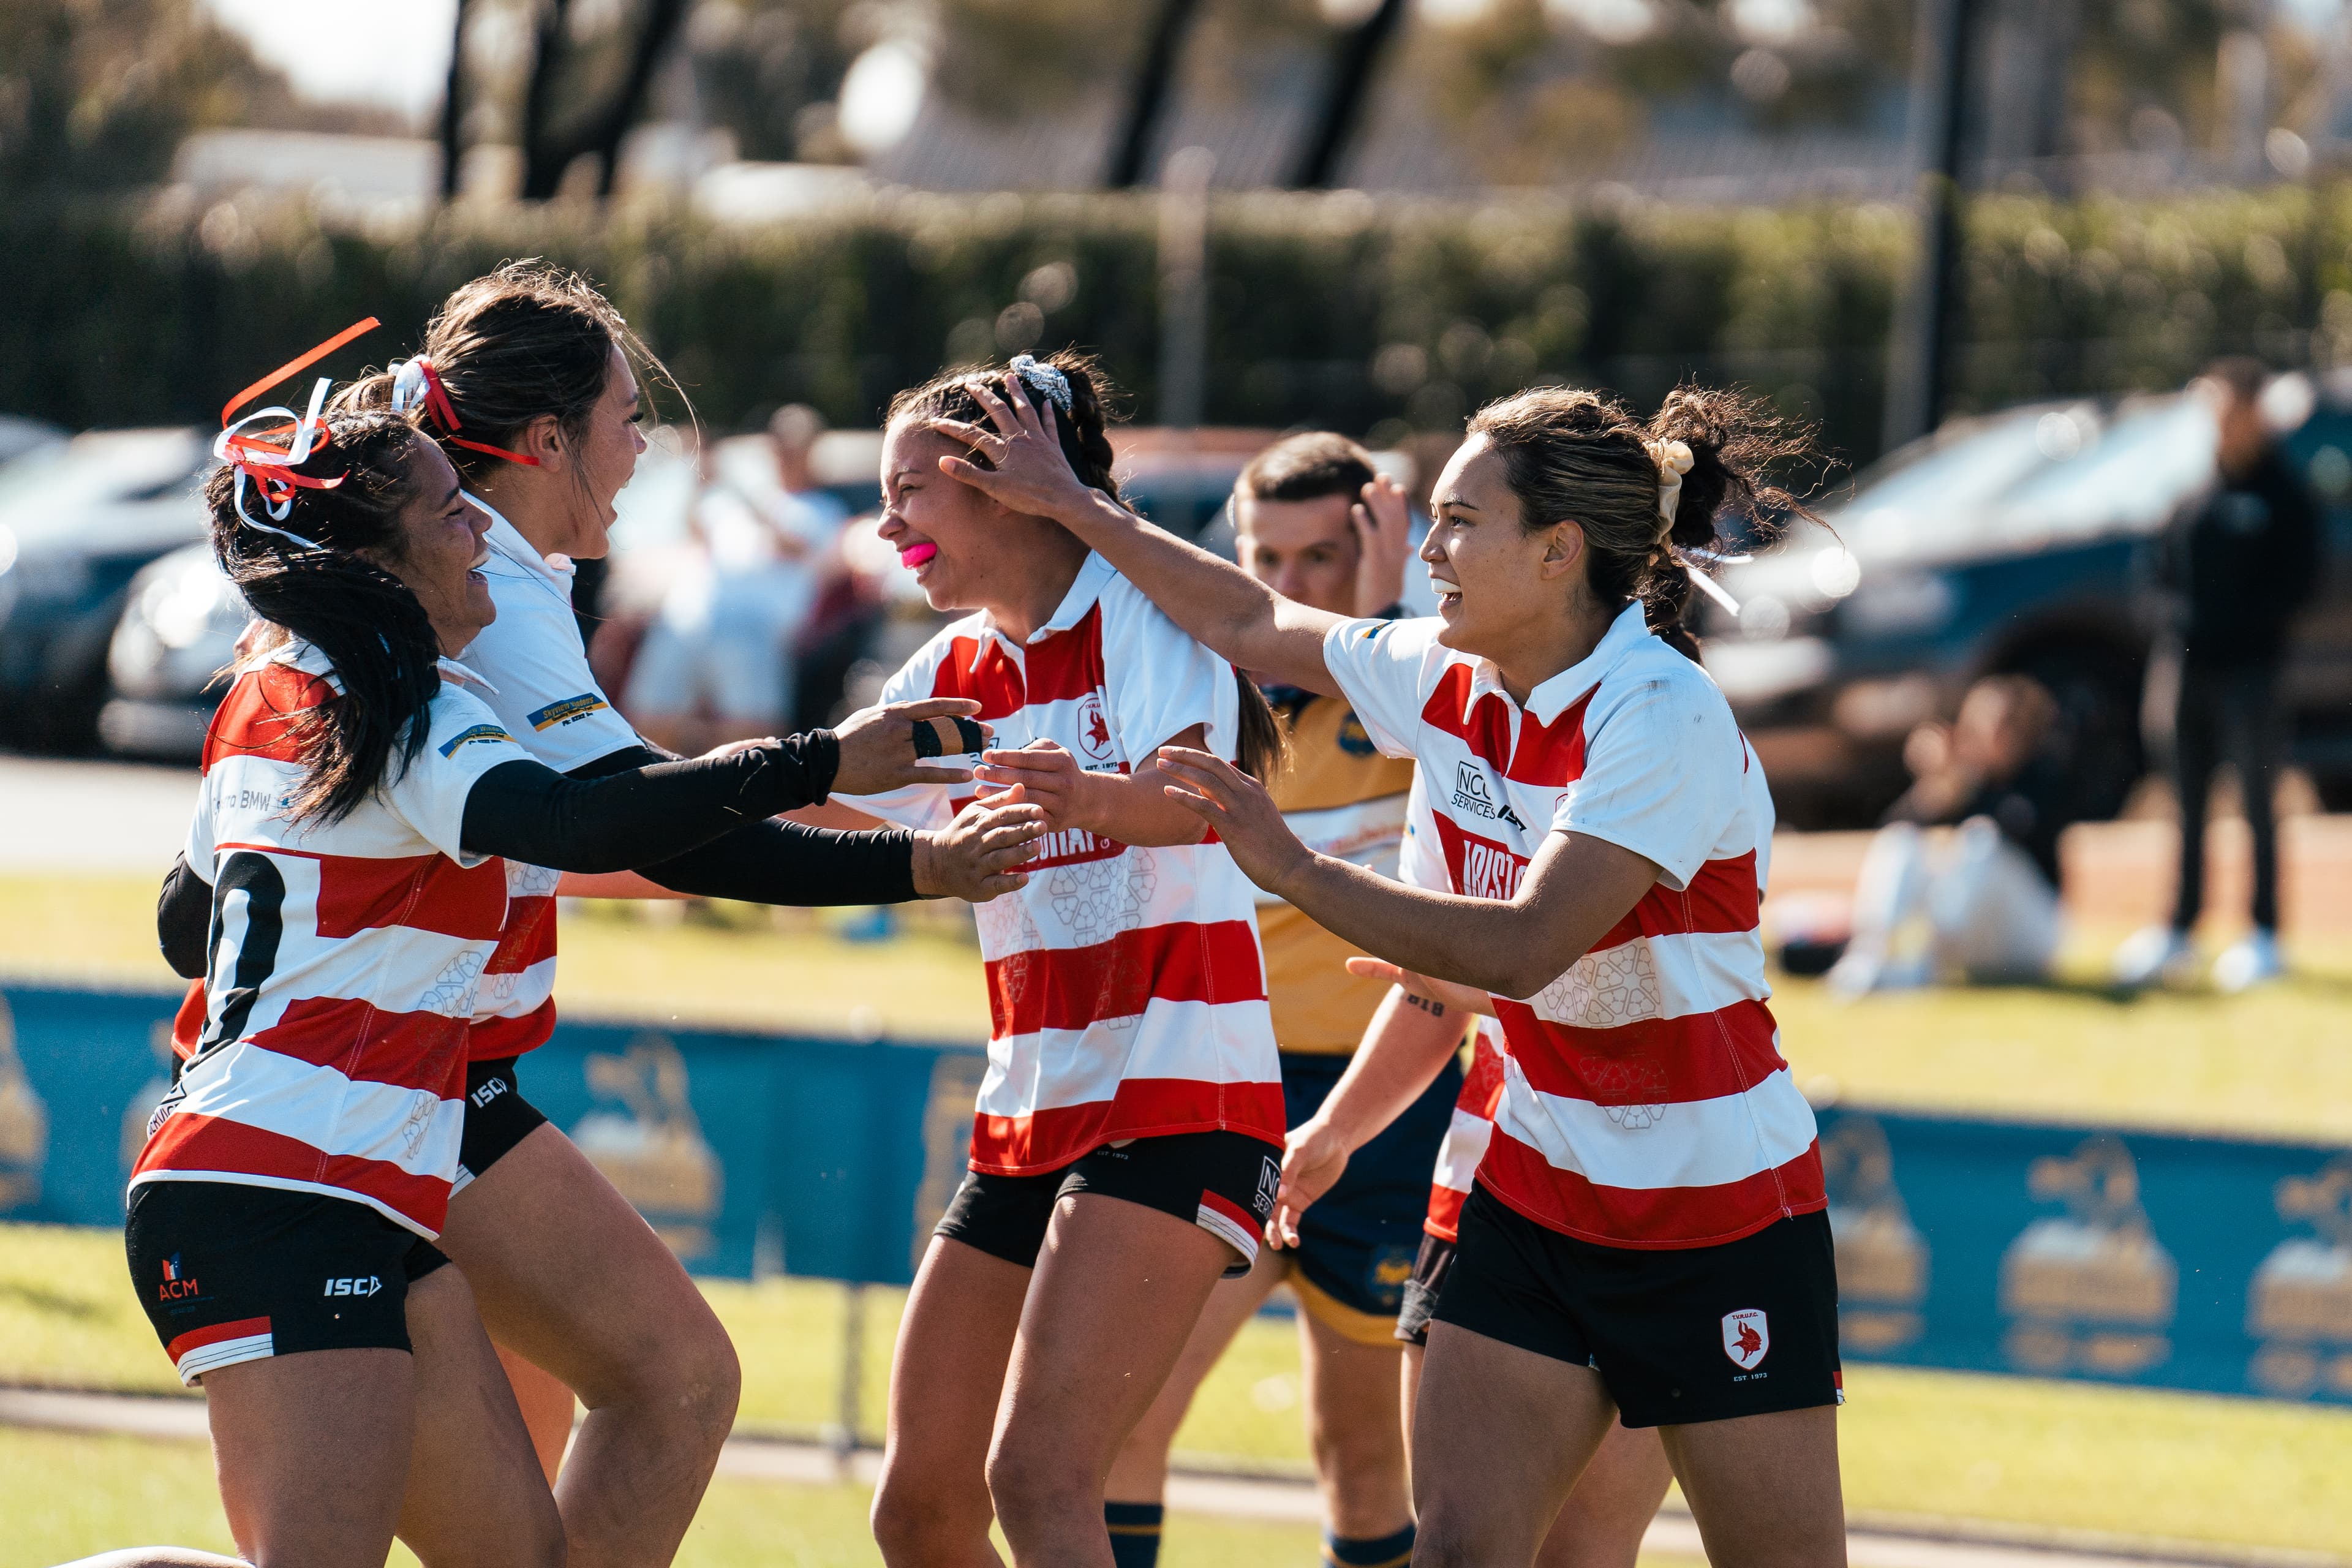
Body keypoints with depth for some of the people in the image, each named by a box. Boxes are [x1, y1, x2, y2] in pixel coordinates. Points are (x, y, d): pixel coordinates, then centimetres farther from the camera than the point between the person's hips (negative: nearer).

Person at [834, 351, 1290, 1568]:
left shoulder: (1142, 608, -9)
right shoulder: (959, 671, 13)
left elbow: (1188, 795, -27)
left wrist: (1091, 797, -48)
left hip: (1174, 1100, -8)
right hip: (1028, 1114, 8)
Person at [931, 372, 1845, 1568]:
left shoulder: (1663, 717, -21)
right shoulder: (1451, 681, 1)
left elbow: (1525, 947, -30)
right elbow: (1258, 629, 19)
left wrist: (1298, 872, -29)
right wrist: (1069, 505, 23)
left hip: (1719, 1219, -6)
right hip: (1531, 1191, 6)